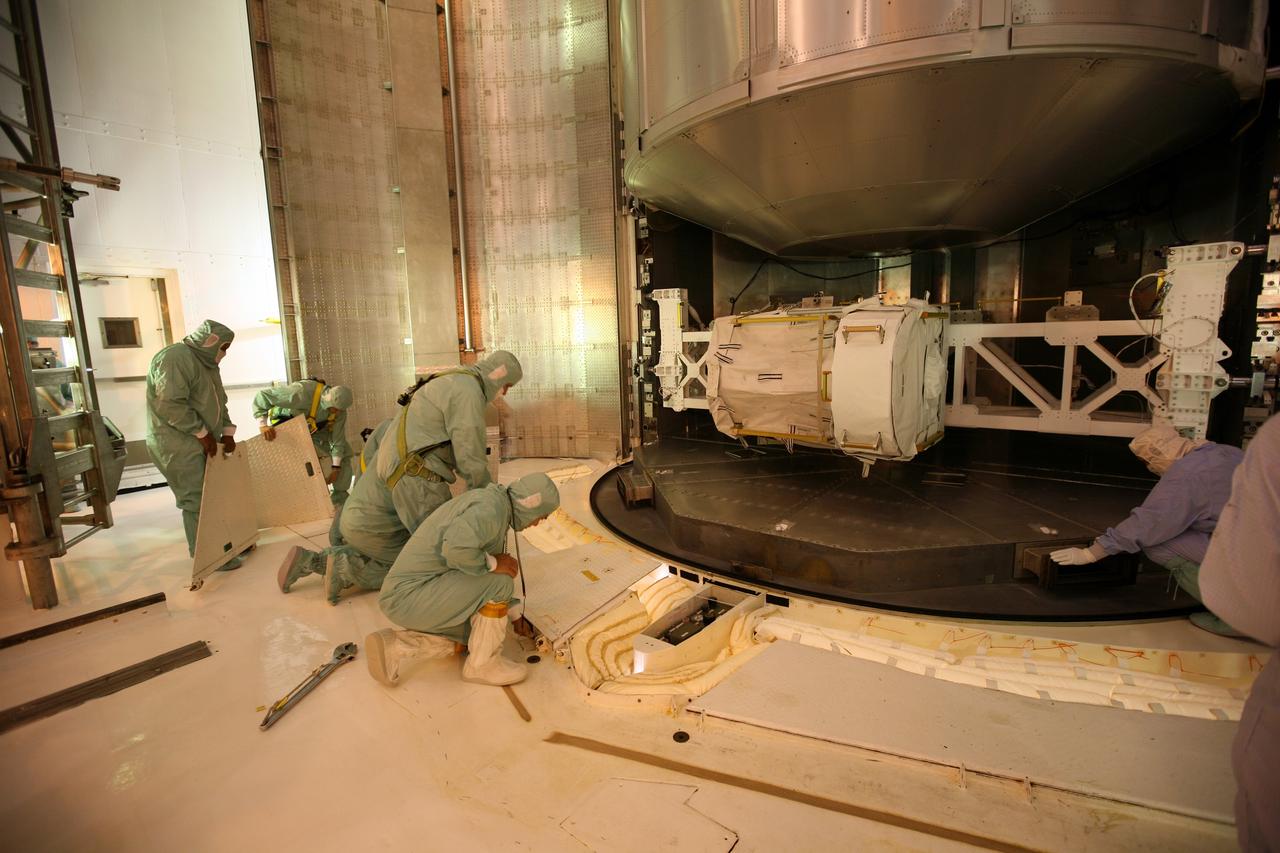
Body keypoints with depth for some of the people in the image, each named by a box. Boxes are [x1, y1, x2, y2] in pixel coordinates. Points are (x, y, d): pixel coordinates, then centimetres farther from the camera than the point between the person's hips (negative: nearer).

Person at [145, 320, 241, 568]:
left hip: (203, 443, 9)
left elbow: (218, 400, 20)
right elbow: (171, 405, -24)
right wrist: (203, 433, -19)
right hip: (179, 444, -9)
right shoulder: (175, 359, -16)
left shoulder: (206, 362, 16)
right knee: (197, 500, -4)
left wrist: (227, 431, 8)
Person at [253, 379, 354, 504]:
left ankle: (340, 494, 9)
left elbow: (338, 437, -16)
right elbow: (262, 395, -37)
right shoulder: (302, 392, -42)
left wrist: (336, 468, -15)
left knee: (343, 452, -3)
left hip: (314, 428, 4)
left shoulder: (339, 408, -25)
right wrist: (262, 425, -47)